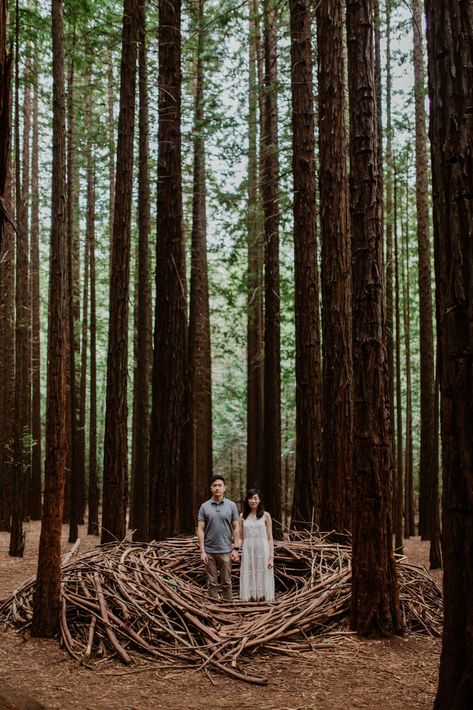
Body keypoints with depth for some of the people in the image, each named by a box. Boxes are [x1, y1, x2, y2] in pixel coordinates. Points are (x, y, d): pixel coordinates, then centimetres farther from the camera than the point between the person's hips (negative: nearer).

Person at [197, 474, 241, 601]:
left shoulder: (231, 505, 1)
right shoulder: (204, 506, 1)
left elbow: (236, 528, 2)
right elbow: (200, 530, 0)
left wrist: (236, 549, -4)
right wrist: (202, 551, -6)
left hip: (226, 550, 0)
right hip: (209, 551, 1)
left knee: (226, 582, 5)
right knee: (212, 583, 7)